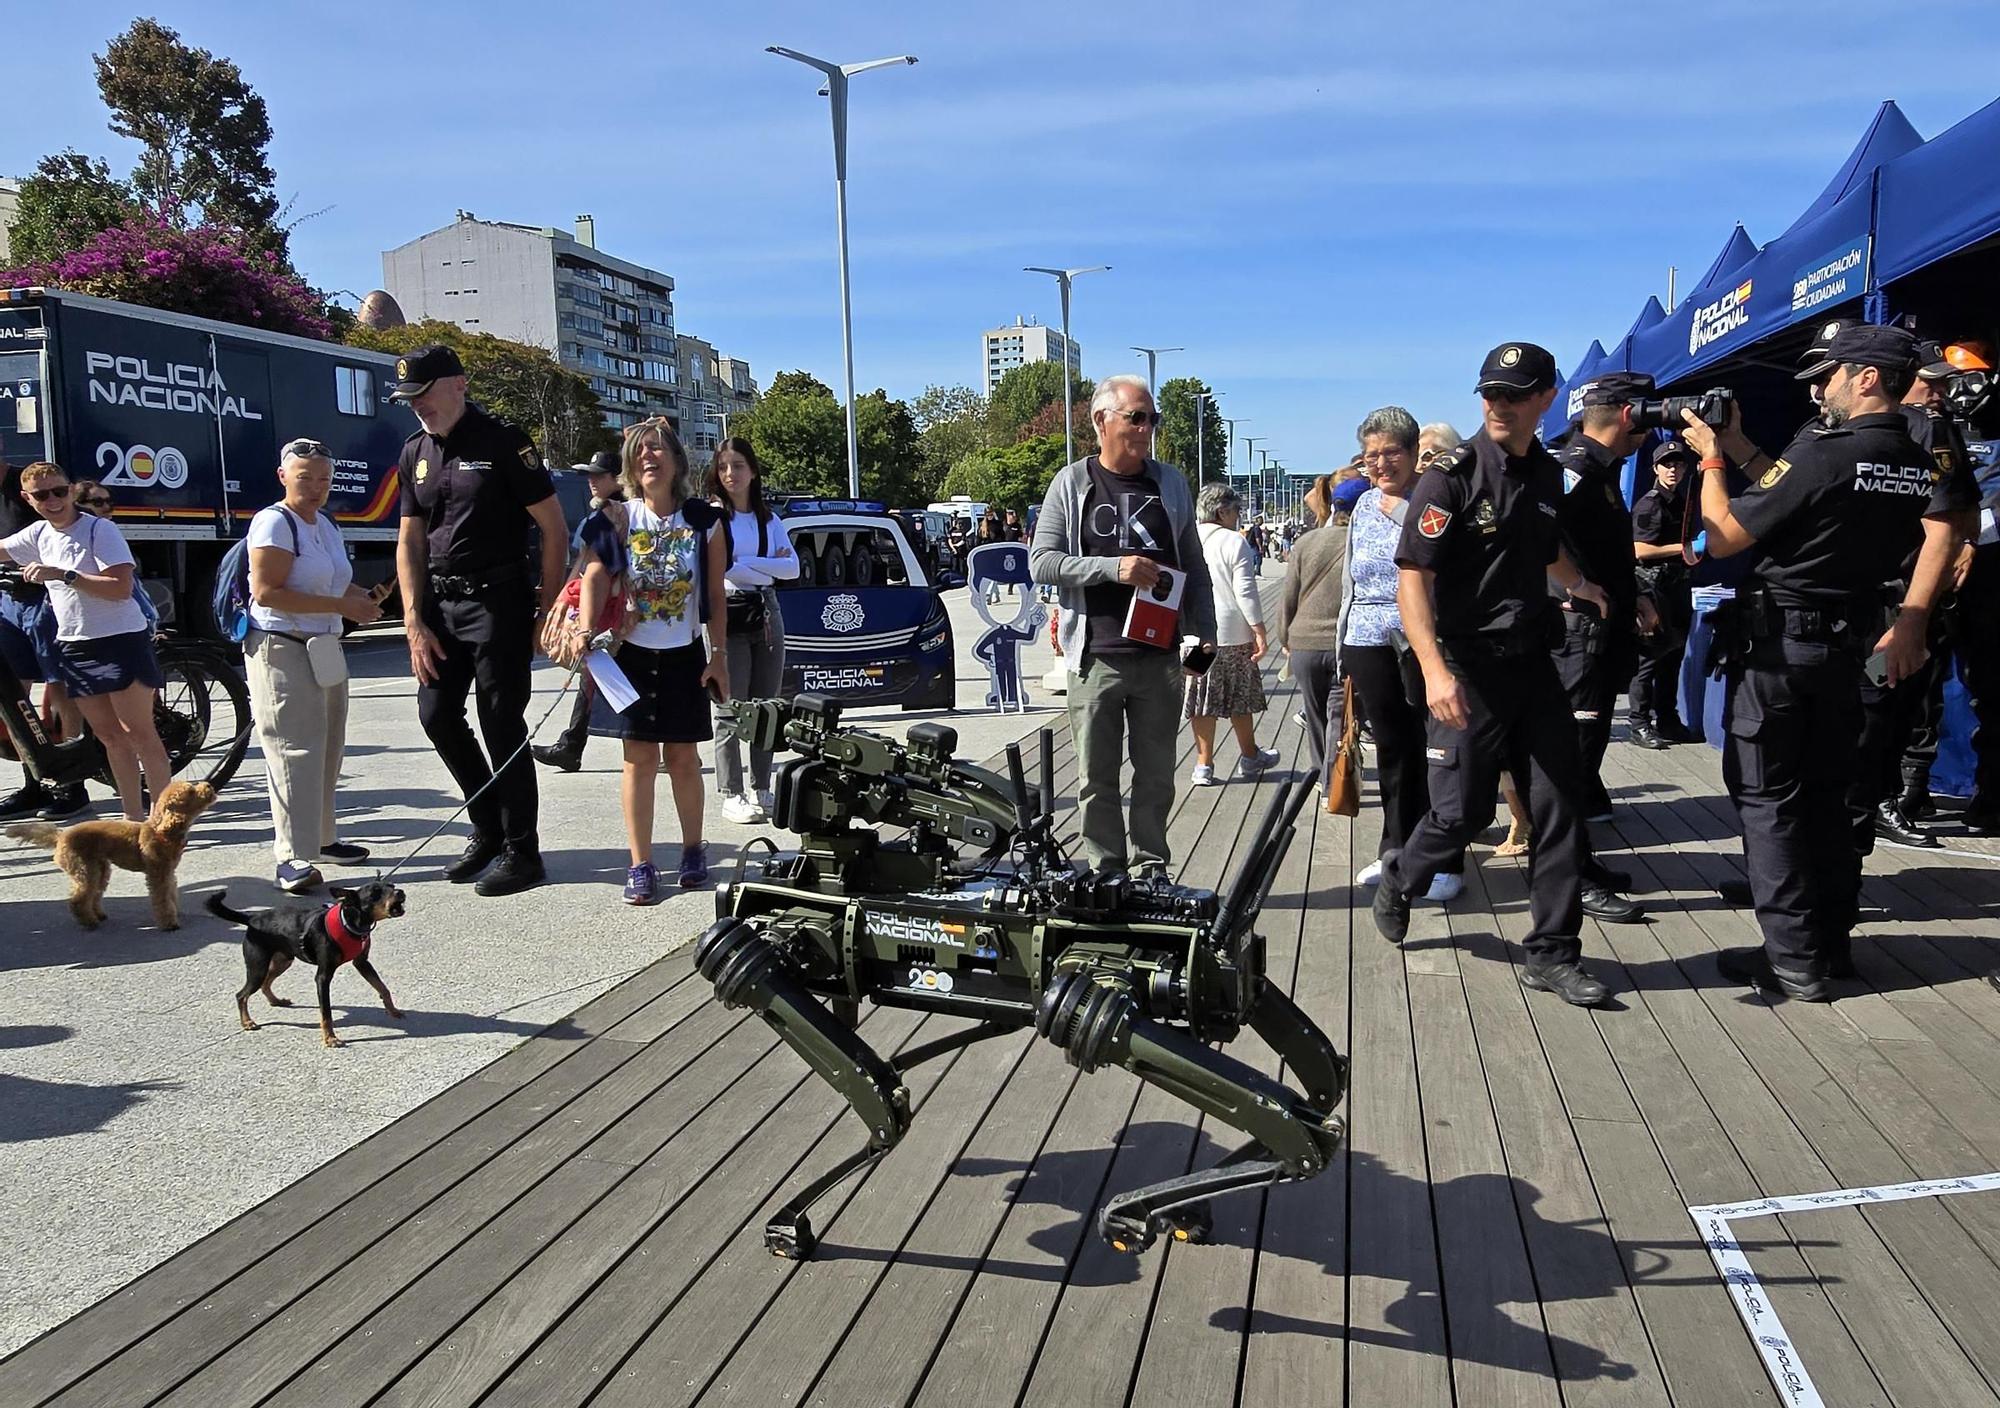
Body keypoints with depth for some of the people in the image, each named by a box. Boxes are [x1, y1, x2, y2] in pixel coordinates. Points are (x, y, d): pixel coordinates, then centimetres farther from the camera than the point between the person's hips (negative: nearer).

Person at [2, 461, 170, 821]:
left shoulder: (100, 529, -10)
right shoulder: (38, 535, 9)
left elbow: (121, 588, -20)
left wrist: (64, 575, -25)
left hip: (121, 641, -7)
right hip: (73, 646, 7)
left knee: (138, 733, -7)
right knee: (109, 736, 9)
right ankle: (134, 818, 15)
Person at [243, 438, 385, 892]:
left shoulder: (328, 523, 15)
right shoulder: (274, 522, -12)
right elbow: (266, 592, -21)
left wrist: (362, 599, 6)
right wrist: (339, 606, -22)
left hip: (324, 648, 9)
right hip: (281, 651, -9)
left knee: (327, 748, 14)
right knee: (294, 751, -12)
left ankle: (320, 838, 27)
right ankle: (294, 858, -12)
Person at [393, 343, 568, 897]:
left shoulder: (502, 442, -8)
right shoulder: (415, 452, 11)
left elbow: (553, 525, -9)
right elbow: (410, 541, 11)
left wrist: (547, 611, -11)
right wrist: (414, 623, 3)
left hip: (497, 601, -7)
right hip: (440, 602, 7)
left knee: (502, 724, -4)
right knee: (436, 713, 8)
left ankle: (522, 852, 6)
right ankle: (488, 828, 25)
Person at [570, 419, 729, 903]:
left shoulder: (704, 522, 0)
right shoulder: (617, 519, -1)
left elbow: (715, 597, 2)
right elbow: (596, 576, -12)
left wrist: (720, 655, -1)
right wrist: (585, 629, -27)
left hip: (685, 656, 0)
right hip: (632, 653, 0)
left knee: (682, 759, 6)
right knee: (640, 759, 0)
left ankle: (693, 850, 26)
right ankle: (641, 866, 8)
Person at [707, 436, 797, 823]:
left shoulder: (769, 519, 14)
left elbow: (793, 568, 2)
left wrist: (744, 563, -7)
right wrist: (768, 568, -7)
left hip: (767, 616, 5)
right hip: (728, 617, -5)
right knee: (731, 711, -4)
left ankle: (762, 791, 16)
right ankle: (731, 795, 2)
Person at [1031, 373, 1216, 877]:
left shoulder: (1171, 483, 11)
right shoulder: (1071, 484, 2)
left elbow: (1192, 565, 16)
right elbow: (1040, 562, -4)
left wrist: (1203, 632, 10)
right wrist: (1113, 567, -15)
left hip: (1160, 656, 3)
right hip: (1095, 659, -2)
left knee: (1155, 775, 9)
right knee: (1096, 778, 3)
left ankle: (1149, 868, 21)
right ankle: (1106, 872, 15)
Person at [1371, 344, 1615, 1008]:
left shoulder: (1548, 473, 10)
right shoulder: (1453, 474, -11)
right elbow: (1412, 575, -19)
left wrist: (1587, 588, 15)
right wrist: (1434, 669, -29)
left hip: (1534, 662, 6)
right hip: (1469, 667, -6)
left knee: (1560, 804, 3)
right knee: (1462, 811, 1)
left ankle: (1552, 954, 13)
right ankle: (1399, 880, 32)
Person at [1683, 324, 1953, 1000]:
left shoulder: (1823, 452, -19)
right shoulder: (1921, 465, 4)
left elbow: (1722, 538, -15)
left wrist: (1711, 458, -1)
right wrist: (1740, 448, 17)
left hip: (1777, 640, -7)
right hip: (1848, 640, 7)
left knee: (1766, 795, 0)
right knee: (1825, 792, 16)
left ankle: (1795, 960, 2)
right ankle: (1832, 941, 23)